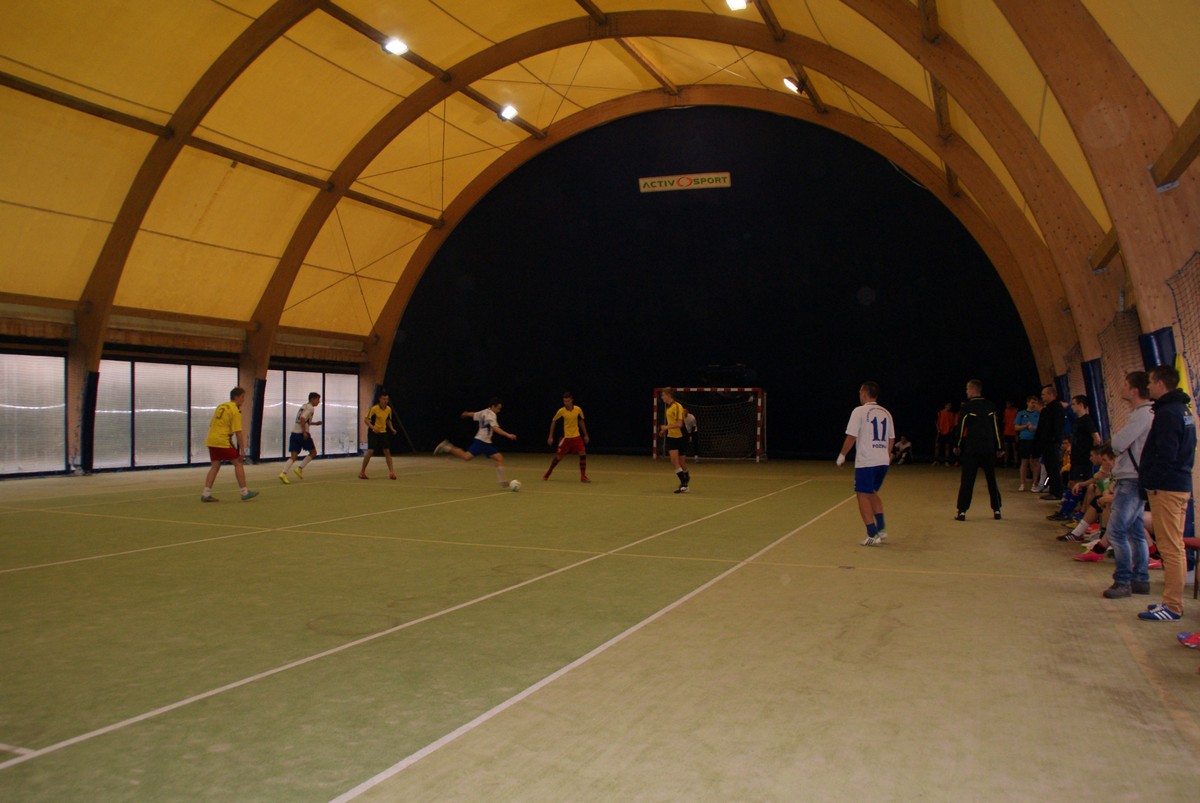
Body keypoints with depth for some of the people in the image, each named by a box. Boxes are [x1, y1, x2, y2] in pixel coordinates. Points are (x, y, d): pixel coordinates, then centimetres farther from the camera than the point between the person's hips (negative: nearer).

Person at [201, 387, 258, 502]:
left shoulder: (220, 406, 16)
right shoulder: (235, 410, -8)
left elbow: (211, 424, 21)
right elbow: (238, 432, -14)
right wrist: (242, 450, -11)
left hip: (211, 440, 8)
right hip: (223, 441, -8)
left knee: (215, 466, 13)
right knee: (238, 463, 2)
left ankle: (206, 494, 7)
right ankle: (245, 493, 3)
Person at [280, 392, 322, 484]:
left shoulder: (304, 406, 22)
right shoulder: (310, 408, -7)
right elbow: (302, 419, -22)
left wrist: (315, 423, 27)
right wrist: (304, 432, -21)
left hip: (294, 433, 8)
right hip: (302, 433, -8)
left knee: (294, 456, 2)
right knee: (313, 452, 10)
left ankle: (283, 473, -16)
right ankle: (300, 468, 1)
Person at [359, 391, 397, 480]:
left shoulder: (389, 409, 2)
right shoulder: (374, 408, -15)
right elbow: (366, 419, -14)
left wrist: (392, 428, 1)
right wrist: (373, 428, -29)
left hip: (383, 432, 5)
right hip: (373, 432, -5)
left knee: (387, 451, -3)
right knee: (370, 451, -9)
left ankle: (391, 472, -1)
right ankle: (362, 472, 4)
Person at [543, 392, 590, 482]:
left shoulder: (578, 409, -4)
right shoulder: (561, 411, -11)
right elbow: (553, 421, 0)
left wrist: (585, 435, 13)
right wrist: (550, 437, -2)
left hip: (577, 436, 2)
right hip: (566, 437, -2)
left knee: (583, 454, -11)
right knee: (558, 456, 1)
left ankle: (583, 477, -2)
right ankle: (548, 473, 25)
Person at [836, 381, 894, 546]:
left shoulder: (859, 411, -7)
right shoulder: (886, 413, 11)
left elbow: (851, 437, -10)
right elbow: (890, 439, 16)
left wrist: (842, 455, 1)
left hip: (866, 462, -6)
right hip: (883, 461, 6)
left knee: (863, 496, 2)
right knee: (872, 493, 23)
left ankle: (872, 535, -4)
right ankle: (881, 529, 20)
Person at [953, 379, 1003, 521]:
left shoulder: (966, 407, -6)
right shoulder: (990, 407, 4)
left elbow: (961, 428, -3)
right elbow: (996, 428, 6)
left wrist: (957, 446, 8)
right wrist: (999, 448, 10)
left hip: (971, 449, -3)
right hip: (989, 449, 3)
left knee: (967, 480, -1)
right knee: (991, 480, 13)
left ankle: (962, 511, -5)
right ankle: (996, 510, 15)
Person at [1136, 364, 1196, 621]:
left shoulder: (1167, 413, -16)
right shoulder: (1183, 410, 16)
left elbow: (1165, 454, -22)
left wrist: (1150, 481, -12)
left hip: (1166, 489, -10)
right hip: (1181, 485, 10)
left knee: (1170, 548, -7)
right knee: (1175, 547, 14)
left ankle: (1172, 607, -4)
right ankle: (1172, 601, 21)